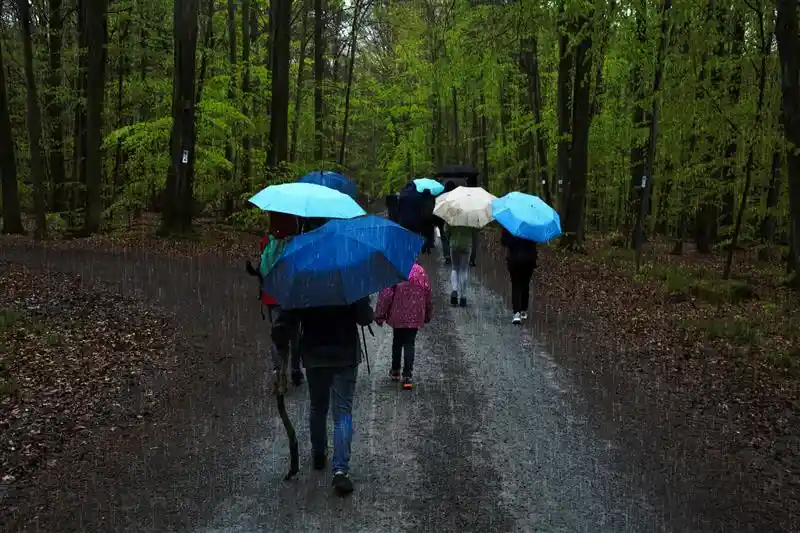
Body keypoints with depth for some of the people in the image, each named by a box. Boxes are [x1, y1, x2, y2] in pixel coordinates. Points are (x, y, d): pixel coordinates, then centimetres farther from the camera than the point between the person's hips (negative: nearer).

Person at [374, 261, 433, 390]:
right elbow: (429, 298, 12)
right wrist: (427, 316, 26)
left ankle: (395, 371, 31)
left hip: (398, 317, -1)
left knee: (397, 343, 18)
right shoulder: (421, 273, 2)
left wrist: (379, 315, -1)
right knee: (409, 344, 5)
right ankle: (407, 375, -3)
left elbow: (386, 296, -11)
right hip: (415, 318, 1)